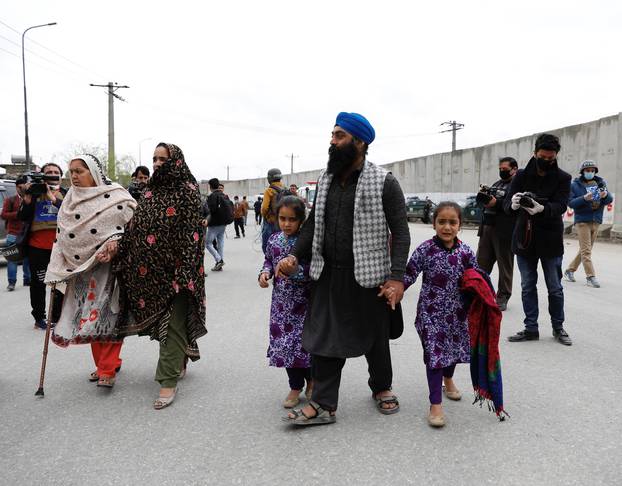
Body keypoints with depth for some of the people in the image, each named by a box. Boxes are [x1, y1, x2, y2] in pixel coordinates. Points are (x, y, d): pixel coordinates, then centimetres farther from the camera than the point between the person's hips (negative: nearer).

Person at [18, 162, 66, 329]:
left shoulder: (66, 194, 7)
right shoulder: (34, 192, 7)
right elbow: (22, 217, 2)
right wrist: (27, 196, -11)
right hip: (37, 245, 0)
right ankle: (39, 317, 15)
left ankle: (57, 316, 17)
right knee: (38, 282, 5)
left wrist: (53, 198, -20)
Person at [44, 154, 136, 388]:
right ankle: (103, 364, 23)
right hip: (80, 269, 6)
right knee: (89, 317, 9)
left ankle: (107, 369, 1)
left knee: (107, 316, -7)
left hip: (108, 266, -6)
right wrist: (56, 273, 7)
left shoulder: (116, 197, -8)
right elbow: (61, 237, 12)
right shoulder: (70, 201, 10)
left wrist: (115, 243, -21)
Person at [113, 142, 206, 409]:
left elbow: (191, 234, -13)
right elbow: (136, 226, 12)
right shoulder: (150, 189, 11)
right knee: (161, 316, 16)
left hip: (174, 267, -6)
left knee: (172, 321, -3)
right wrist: (118, 246, -3)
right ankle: (180, 362, 36)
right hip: (149, 268, 6)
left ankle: (169, 381, 3)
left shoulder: (187, 190, -8)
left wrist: (183, 272, -19)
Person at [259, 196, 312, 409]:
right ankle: (296, 387, 22)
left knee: (305, 341, 2)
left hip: (303, 302, -4)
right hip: (282, 301, 4)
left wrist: (294, 270, -28)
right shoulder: (273, 240, 4)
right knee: (285, 342, 7)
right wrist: (265, 273, -2)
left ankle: (311, 381, 28)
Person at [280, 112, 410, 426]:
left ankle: (381, 388, 37)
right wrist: (295, 256, 2)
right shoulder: (325, 179, 8)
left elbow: (400, 232, -10)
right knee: (323, 337, 4)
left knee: (375, 338, 13)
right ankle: (322, 405, 15)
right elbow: (313, 223, 14)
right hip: (328, 274, 5)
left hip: (369, 276, -4)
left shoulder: (384, 183, -9)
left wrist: (397, 277, -17)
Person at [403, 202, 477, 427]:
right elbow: (409, 275, -11)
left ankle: (448, 380, 53)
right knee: (434, 353, -6)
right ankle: (435, 404, 4)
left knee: (454, 347, 20)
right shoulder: (425, 250, -14)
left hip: (456, 312, 4)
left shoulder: (466, 252, -5)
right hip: (431, 312, -4)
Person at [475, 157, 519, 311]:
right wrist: (484, 197, -1)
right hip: (487, 228, 8)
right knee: (481, 262, 8)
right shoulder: (497, 184, 21)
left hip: (504, 231, -8)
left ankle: (502, 298, 12)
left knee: (505, 265, 3)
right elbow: (489, 201, 21)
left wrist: (496, 203, -25)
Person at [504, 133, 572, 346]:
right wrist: (513, 204, -32)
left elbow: (560, 206, -17)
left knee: (555, 288, 9)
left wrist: (542, 208, -39)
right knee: (527, 287, 9)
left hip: (550, 241, -2)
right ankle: (531, 328, 19)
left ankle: (558, 327, 26)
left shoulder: (562, 178, -3)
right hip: (524, 239, 2)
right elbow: (507, 204, -7)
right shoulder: (521, 175, 1)